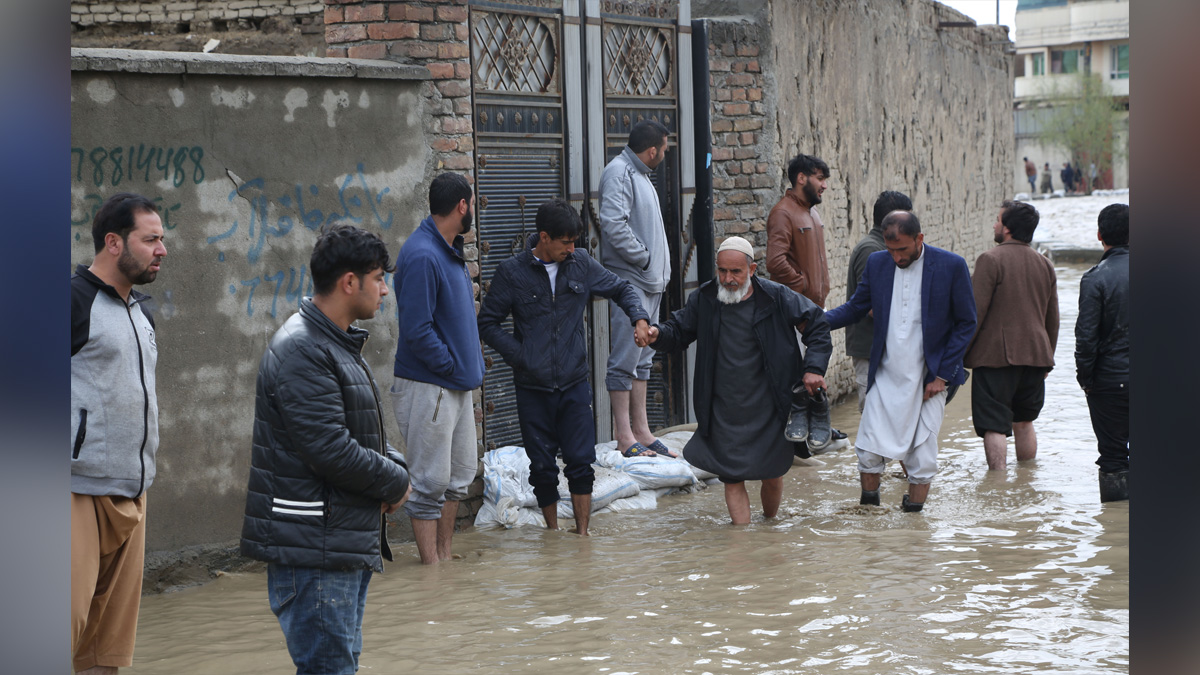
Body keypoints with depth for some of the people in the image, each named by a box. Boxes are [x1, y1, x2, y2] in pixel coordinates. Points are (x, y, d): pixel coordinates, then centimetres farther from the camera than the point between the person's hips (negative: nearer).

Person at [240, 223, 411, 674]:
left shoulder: (340, 345, 17)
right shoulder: (301, 351, -18)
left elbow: (368, 432, 23)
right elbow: (329, 448, -24)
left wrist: (394, 467, 1)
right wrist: (395, 483, -10)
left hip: (350, 543, 11)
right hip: (313, 550, -11)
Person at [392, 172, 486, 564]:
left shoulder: (451, 249, 12)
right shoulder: (422, 256, -19)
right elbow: (417, 330, -23)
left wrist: (470, 362, 11)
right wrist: (451, 366, -13)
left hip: (458, 384, 10)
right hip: (429, 387, -10)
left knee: (460, 473, 15)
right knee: (430, 481, -2)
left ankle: (445, 556, 25)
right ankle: (432, 566, 5)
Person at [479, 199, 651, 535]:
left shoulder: (581, 264, 3)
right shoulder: (512, 272, -5)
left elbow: (621, 289, 16)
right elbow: (488, 323, 1)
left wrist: (639, 318, -3)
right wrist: (520, 355, -9)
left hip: (574, 385, 1)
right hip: (532, 389, -1)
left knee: (581, 463, -4)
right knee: (542, 468, 5)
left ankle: (582, 532, 5)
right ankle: (553, 533, 19)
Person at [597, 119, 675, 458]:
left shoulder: (640, 174, 19)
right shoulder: (618, 173, -12)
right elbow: (614, 225, -24)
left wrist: (659, 269, 12)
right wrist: (644, 257, -16)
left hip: (650, 283, 10)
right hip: (628, 281, -10)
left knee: (643, 357, 12)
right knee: (625, 358, -7)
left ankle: (641, 430, 18)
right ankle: (625, 437, -5)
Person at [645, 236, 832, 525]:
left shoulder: (777, 298, -7)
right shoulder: (704, 299, -1)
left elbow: (817, 325, 3)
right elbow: (680, 331, 11)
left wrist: (814, 367, -9)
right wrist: (659, 334, -13)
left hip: (769, 409, -1)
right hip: (725, 412, 1)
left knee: (772, 476, 10)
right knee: (732, 478, -4)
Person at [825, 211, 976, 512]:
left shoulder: (952, 266, -8)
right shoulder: (877, 263, 2)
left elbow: (966, 323, -2)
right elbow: (855, 308, 12)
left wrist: (942, 374, -6)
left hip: (928, 379, -3)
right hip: (885, 377, 3)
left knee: (922, 453, 0)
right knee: (868, 451, -2)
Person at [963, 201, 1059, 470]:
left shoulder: (991, 260, -10)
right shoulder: (1044, 264, 11)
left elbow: (975, 313, -13)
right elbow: (1053, 318, 17)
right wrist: (1048, 356, 27)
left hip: (995, 355, -6)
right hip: (1036, 355, 6)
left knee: (994, 426, -4)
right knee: (1024, 422, 19)